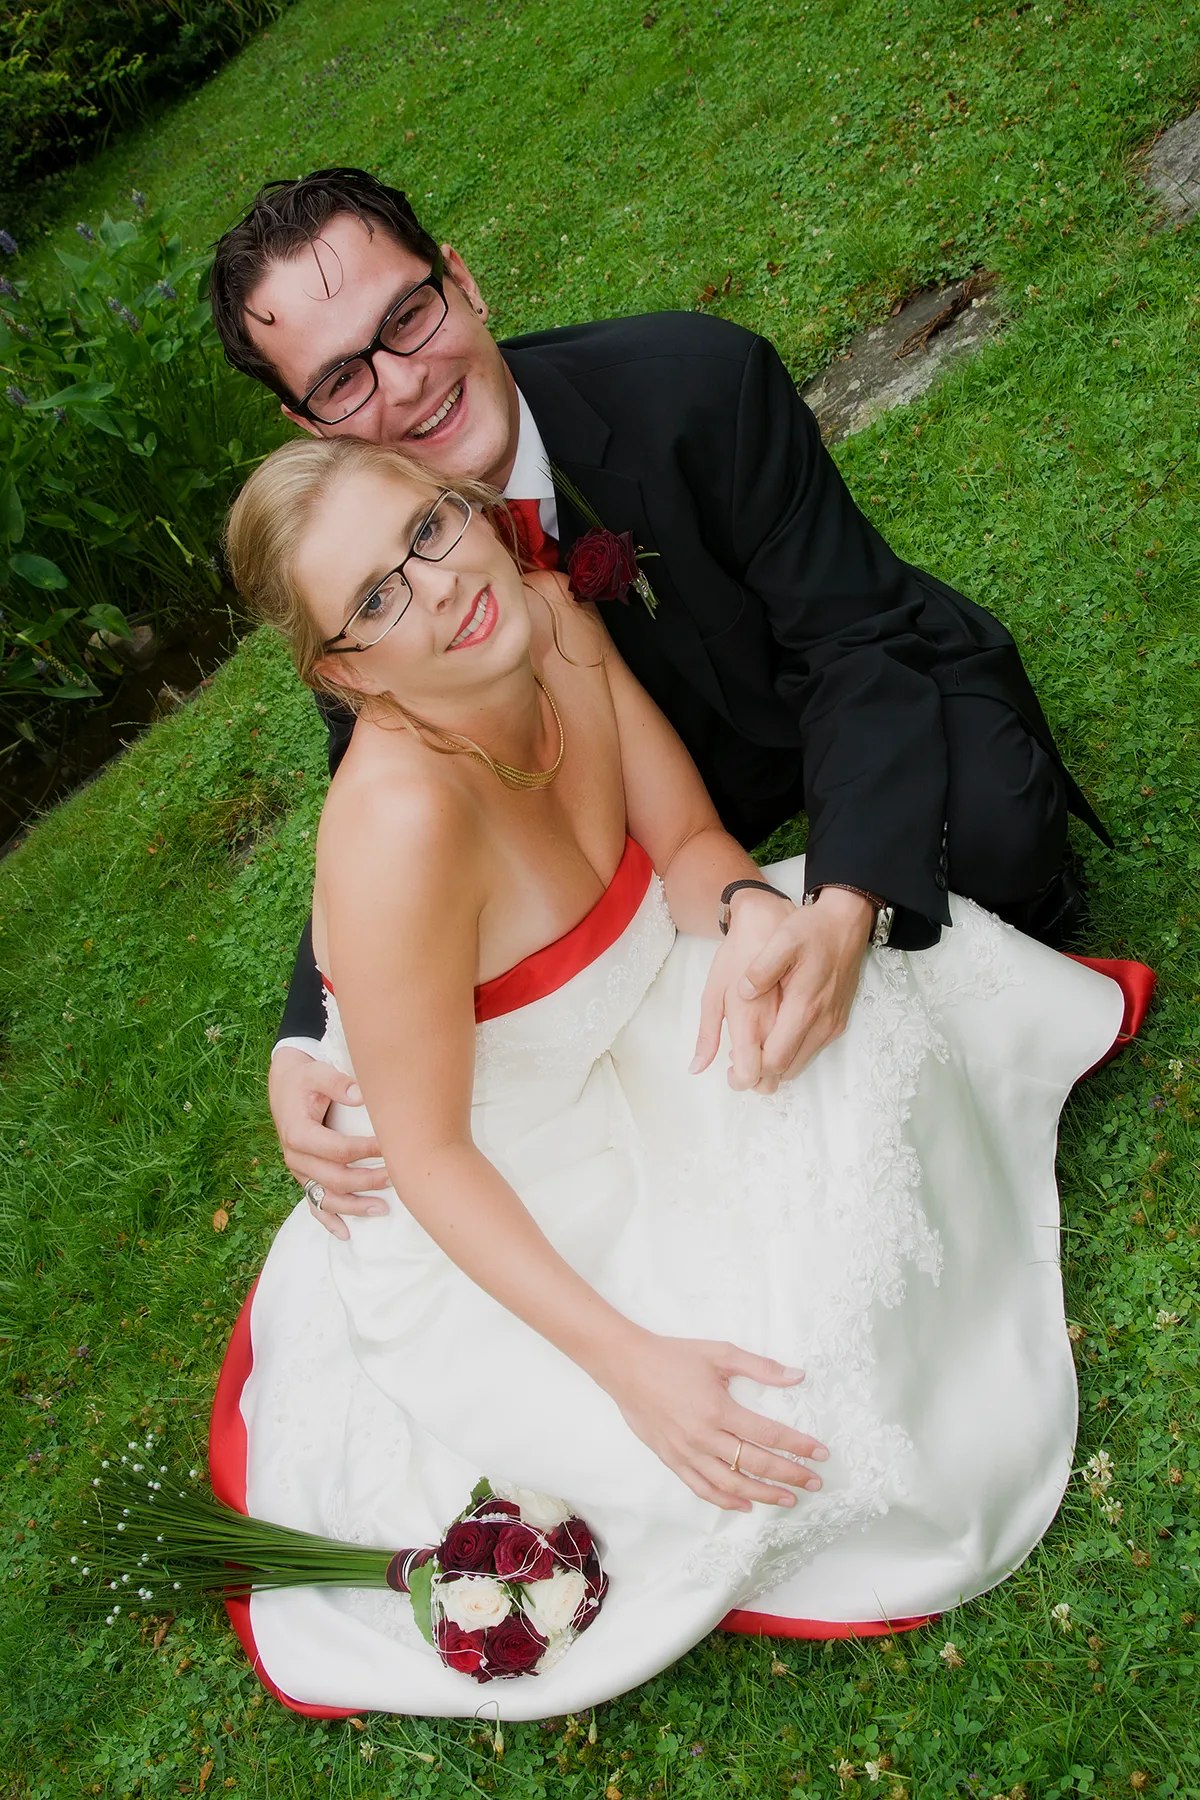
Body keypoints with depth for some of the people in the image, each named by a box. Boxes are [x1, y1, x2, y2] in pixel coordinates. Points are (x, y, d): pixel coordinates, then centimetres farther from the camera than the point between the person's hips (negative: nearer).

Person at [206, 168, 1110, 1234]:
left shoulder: (696, 379, -31)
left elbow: (852, 635, -29)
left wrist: (848, 904, -46)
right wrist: (303, 1050, -27)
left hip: (880, 691, -3)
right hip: (680, 748, 4)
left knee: (987, 825, -33)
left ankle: (1006, 926, 6)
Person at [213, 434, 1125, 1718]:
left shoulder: (550, 617, -17)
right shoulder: (402, 820, -37)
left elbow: (686, 840, -5)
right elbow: (428, 1154, -26)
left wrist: (752, 912, -28)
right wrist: (625, 1361, -28)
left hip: (622, 1056, 7)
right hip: (495, 1217, -6)